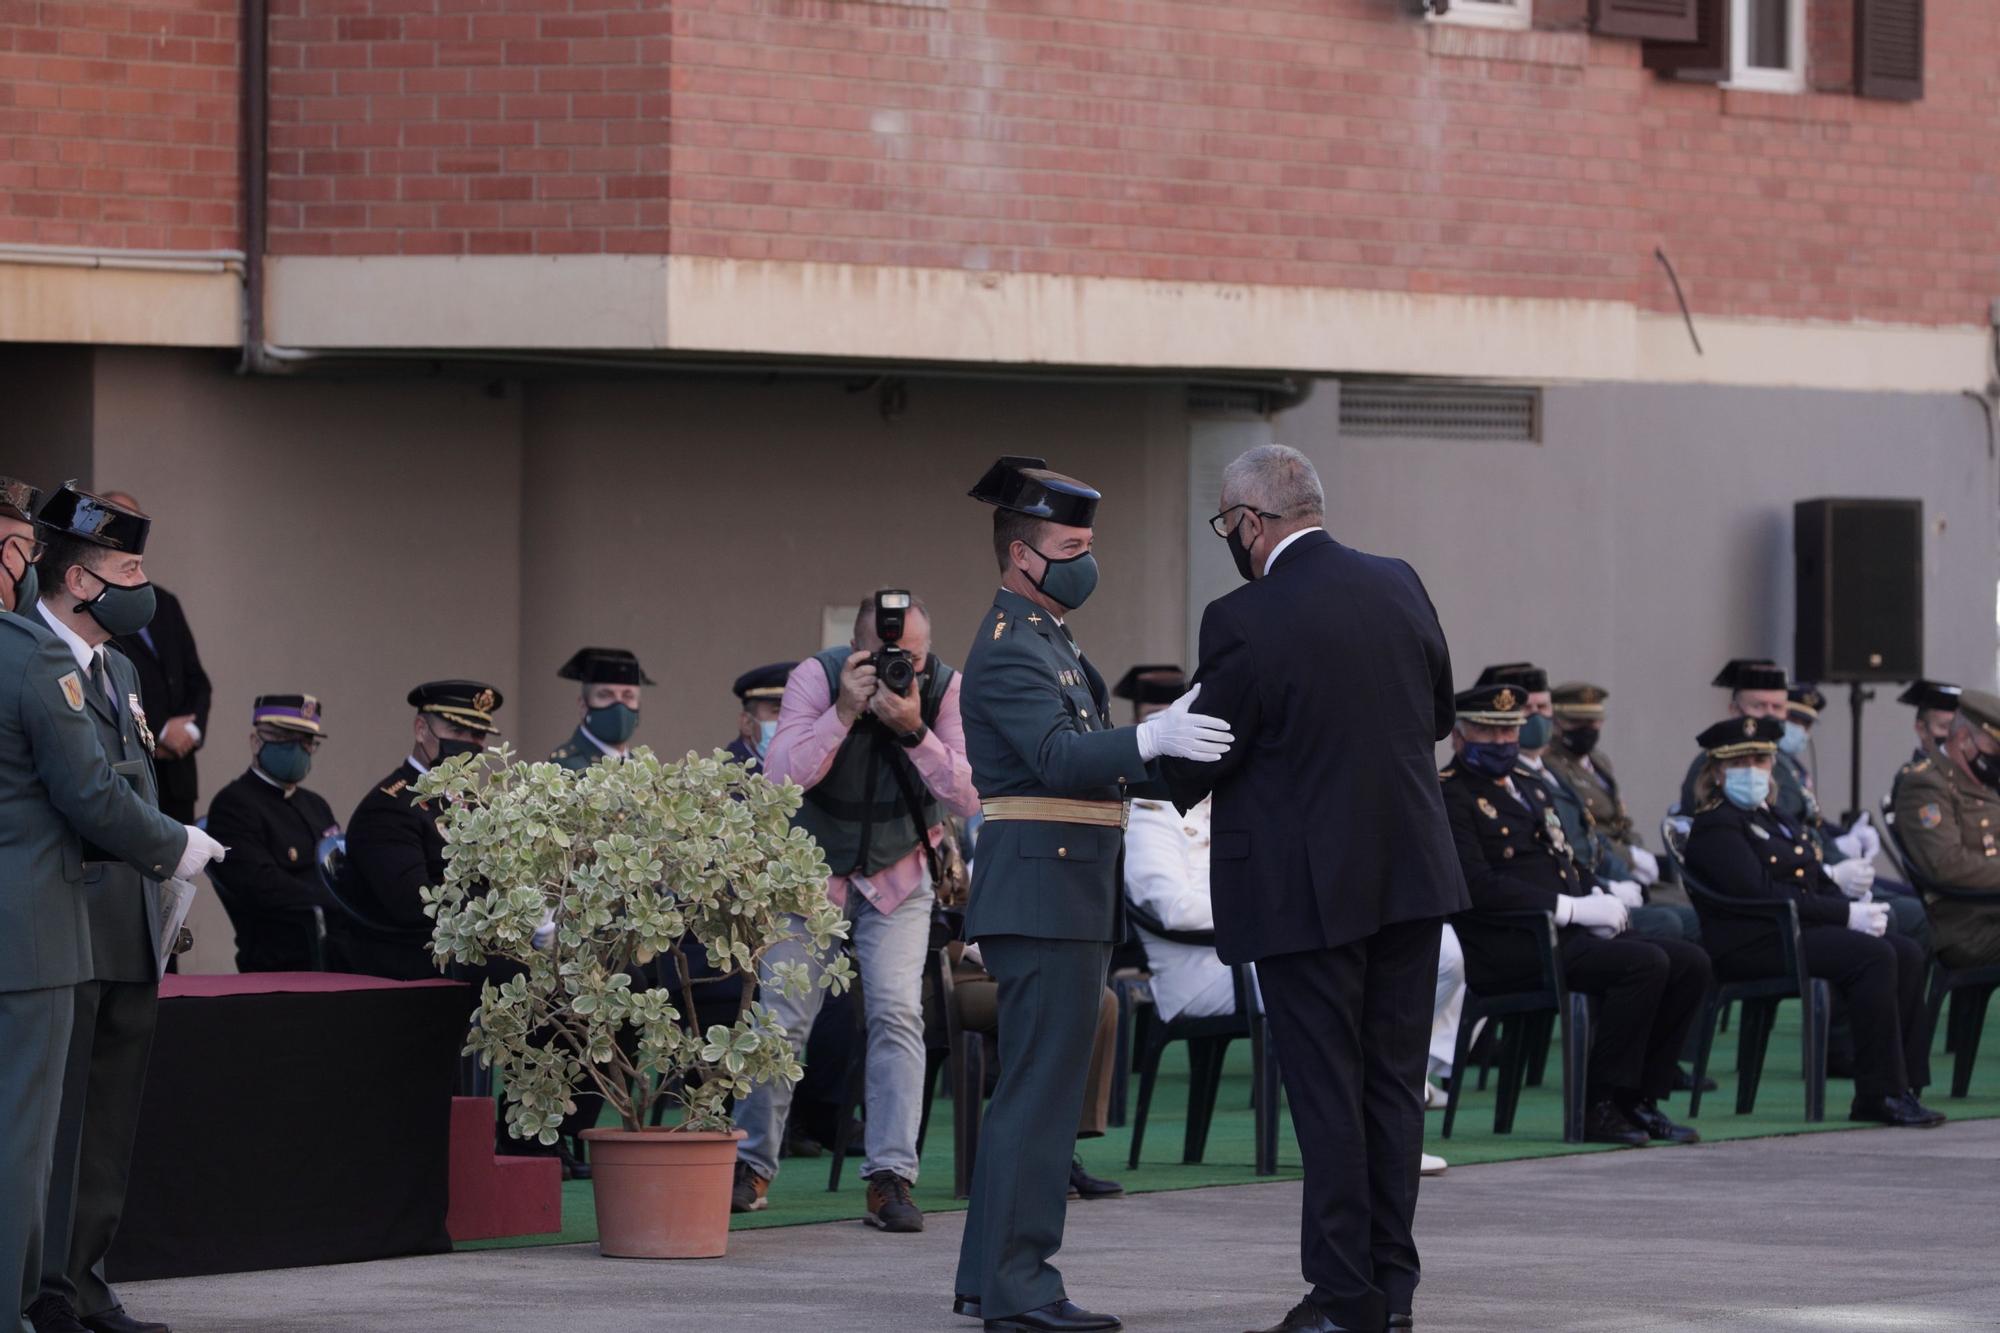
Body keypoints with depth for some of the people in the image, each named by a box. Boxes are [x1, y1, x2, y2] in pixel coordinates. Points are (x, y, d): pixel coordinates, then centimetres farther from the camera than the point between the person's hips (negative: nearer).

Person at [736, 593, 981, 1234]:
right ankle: (751, 1166, 15)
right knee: (784, 1017, -1)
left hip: (899, 876, 0)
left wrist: (915, 731, -34)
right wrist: (844, 713, -36)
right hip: (812, 869, 0)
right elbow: (781, 775, -27)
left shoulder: (945, 689, -15)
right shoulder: (817, 677, -18)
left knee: (898, 1014, -14)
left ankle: (891, 1177, -13)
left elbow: (968, 796, -21)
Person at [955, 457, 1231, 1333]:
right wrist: (1150, 739, -41)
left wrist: (1181, 757, 8)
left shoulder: (1048, 643, 21)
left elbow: (1095, 763, 21)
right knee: (1042, 1088, -11)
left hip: (1068, 895, 11)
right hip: (1042, 890, -11)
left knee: (1031, 1087, 13)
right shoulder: (1009, 647, -12)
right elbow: (1059, 759, -27)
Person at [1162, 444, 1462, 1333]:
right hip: (1412, 877, 6)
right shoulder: (1400, 586, 3)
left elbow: (1200, 764, -9)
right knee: (1393, 1084, 11)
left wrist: (1166, 756, 13)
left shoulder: (1244, 622, -16)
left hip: (1308, 891, -6)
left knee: (1326, 1095, 1)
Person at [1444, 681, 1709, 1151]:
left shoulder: (1532, 792, 25)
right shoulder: (1450, 797, -5)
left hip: (1568, 935, 9)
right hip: (1508, 949, -9)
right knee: (1645, 963, -27)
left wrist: (1599, 899, 2)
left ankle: (1640, 1100, -2)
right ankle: (1602, 1108, -20)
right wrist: (1571, 908, -20)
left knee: (1691, 963, -4)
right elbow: (1477, 884, -18)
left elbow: (1571, 865, 27)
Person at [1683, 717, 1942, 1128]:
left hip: (1805, 929, 9)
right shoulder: (1715, 827, -6)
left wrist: (1859, 910, -2)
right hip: (1752, 943, -9)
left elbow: (1821, 885, 22)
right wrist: (1846, 915, -18)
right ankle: (1879, 1094, -24)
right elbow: (1759, 894, -18)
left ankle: (1902, 1084, -13)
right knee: (1874, 957, -27)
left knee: (1907, 955, -10)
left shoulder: (1774, 820, 24)